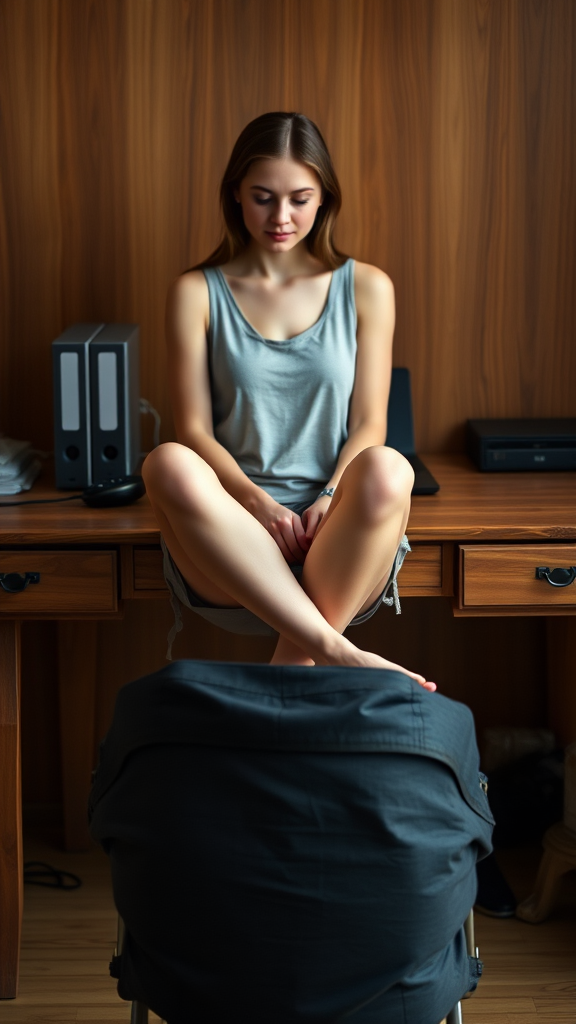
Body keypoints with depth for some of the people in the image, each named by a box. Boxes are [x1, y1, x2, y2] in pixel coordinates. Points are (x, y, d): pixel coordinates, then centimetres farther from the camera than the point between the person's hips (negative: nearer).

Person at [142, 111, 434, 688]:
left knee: (388, 471, -35)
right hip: (233, 549, 0)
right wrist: (257, 502, -16)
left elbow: (368, 424, 6)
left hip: (340, 559, 0)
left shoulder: (366, 288, 12)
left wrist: (331, 500, -14)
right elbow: (194, 430, 2)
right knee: (167, 464, -34)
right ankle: (335, 652, -34)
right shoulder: (196, 294, 10)